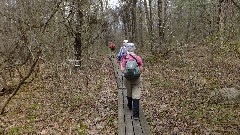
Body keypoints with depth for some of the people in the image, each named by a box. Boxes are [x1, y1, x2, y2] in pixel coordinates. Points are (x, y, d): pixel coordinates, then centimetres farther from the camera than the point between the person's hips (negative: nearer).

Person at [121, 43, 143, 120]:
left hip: (127, 79, 1)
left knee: (129, 93, 24)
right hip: (137, 79, -1)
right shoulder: (138, 58, -6)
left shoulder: (125, 58, -9)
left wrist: (121, 65, 8)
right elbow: (141, 70, -4)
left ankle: (130, 106, 45)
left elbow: (123, 70, -10)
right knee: (136, 96, -1)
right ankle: (136, 114, -4)